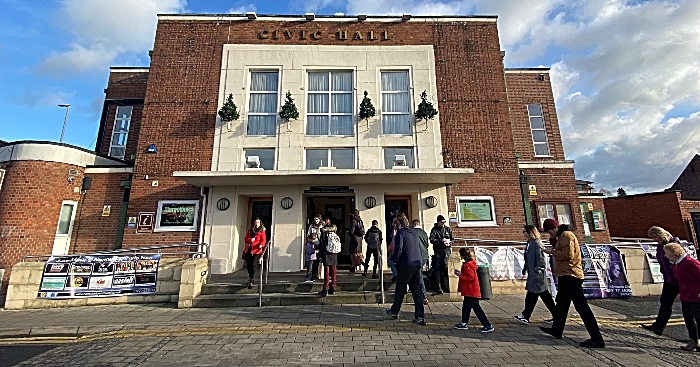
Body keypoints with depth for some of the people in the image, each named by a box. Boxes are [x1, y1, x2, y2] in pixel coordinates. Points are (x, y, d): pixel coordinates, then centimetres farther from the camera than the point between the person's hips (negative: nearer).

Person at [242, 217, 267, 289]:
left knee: (252, 264, -16)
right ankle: (251, 277, 14)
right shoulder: (249, 230, 17)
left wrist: (261, 245, -24)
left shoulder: (262, 231, 8)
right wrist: (250, 240, -9)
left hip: (256, 251, -3)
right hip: (248, 250, 3)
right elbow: (246, 239, 13)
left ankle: (251, 281, -11)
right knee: (248, 262, -10)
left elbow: (263, 240, -2)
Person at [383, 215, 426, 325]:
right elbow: (419, 248, 20)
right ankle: (420, 317, 7)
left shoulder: (400, 233, -7)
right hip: (417, 264, 6)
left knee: (400, 289, 9)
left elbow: (398, 249, -17)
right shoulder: (414, 233, 16)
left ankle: (394, 312, 26)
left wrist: (393, 259, -1)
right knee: (416, 290, 9)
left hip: (406, 265, -6)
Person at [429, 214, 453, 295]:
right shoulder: (434, 230, 2)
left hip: (446, 251, 2)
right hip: (438, 251, -1)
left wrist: (449, 242, -6)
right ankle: (439, 288, 3)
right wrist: (441, 241, -14)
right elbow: (432, 240, -7)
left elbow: (452, 239, 15)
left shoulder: (448, 229, 10)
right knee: (437, 269, -3)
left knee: (447, 268, -3)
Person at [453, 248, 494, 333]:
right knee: (465, 307, 17)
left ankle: (488, 326, 6)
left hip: (471, 292, -11)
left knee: (477, 309, -2)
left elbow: (470, 278, -26)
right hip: (469, 291, 11)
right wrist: (460, 272, 6)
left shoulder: (468, 265, -22)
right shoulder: (468, 264, 10)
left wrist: (460, 275, -20)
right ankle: (464, 323, 28)